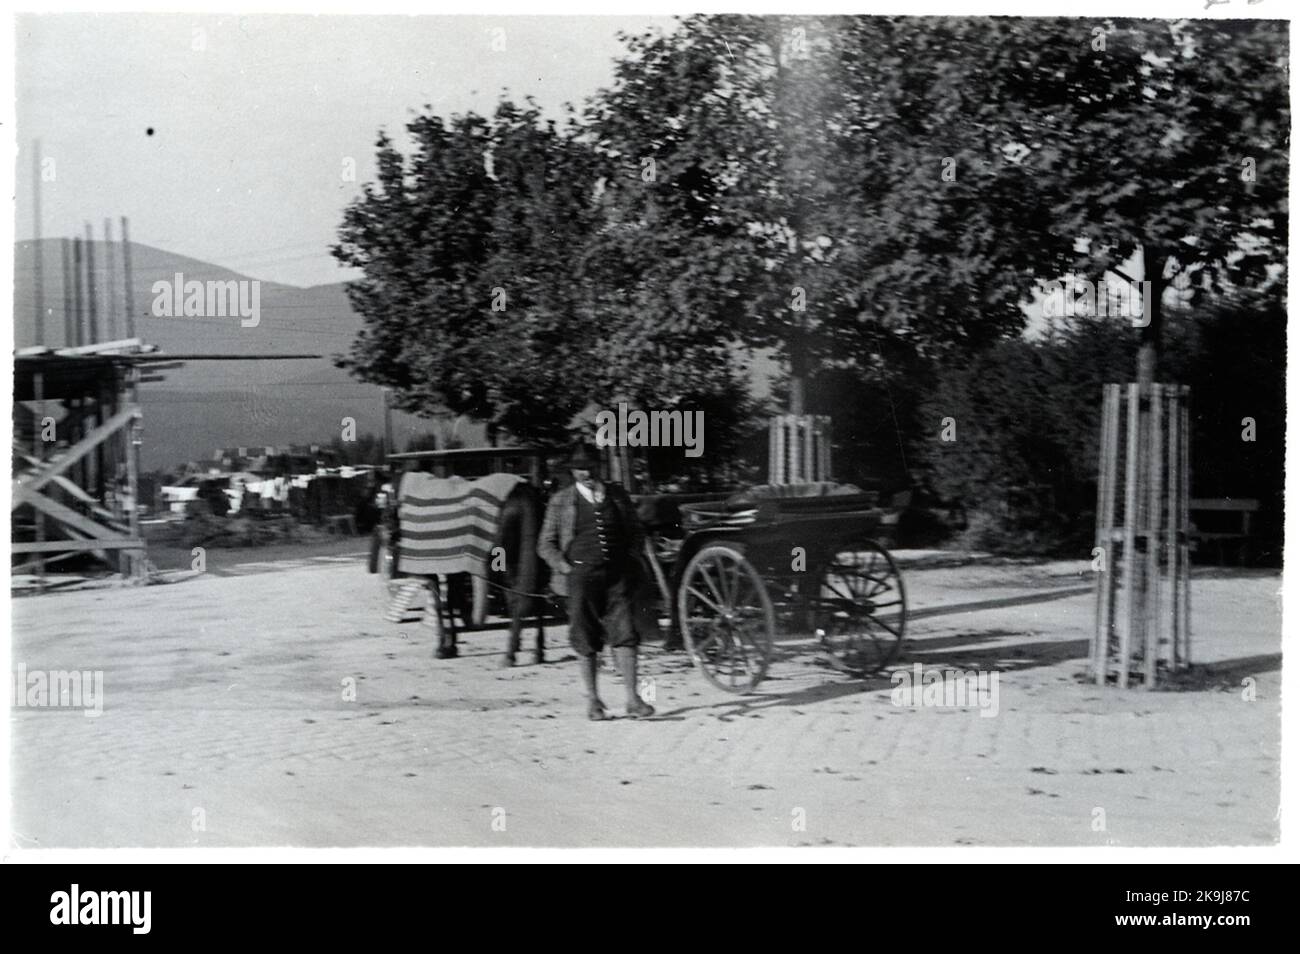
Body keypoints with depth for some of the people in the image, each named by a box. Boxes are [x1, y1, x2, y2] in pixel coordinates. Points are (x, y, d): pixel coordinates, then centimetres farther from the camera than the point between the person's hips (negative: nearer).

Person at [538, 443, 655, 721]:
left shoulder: (618, 496, 10)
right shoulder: (561, 501, 5)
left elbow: (634, 532, 20)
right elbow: (546, 544, 7)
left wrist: (629, 562, 6)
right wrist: (565, 568, -5)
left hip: (617, 576, 1)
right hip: (580, 577, -1)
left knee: (624, 635, -6)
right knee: (586, 641, 2)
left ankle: (633, 698, -3)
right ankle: (593, 701, 12)